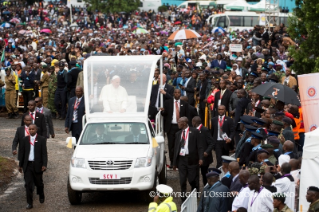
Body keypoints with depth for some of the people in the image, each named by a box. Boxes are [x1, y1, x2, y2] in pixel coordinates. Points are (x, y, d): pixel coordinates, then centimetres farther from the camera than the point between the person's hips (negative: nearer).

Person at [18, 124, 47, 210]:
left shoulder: (41, 139, -3)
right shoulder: (25, 139, 6)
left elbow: (44, 153, -6)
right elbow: (22, 153, 10)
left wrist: (44, 165, -14)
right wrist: (20, 165, 10)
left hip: (37, 165, -2)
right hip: (28, 165, 2)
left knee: (39, 183, 12)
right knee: (28, 184, -4)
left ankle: (41, 196, 39)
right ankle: (29, 203, -1)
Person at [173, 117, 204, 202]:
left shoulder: (194, 132, -1)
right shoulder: (178, 134, 12)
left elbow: (200, 146, -5)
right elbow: (176, 148, 13)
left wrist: (200, 158, -16)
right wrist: (174, 163, 11)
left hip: (192, 159, -4)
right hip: (181, 159, 4)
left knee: (193, 180, 1)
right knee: (182, 181, 2)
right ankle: (183, 198, 9)